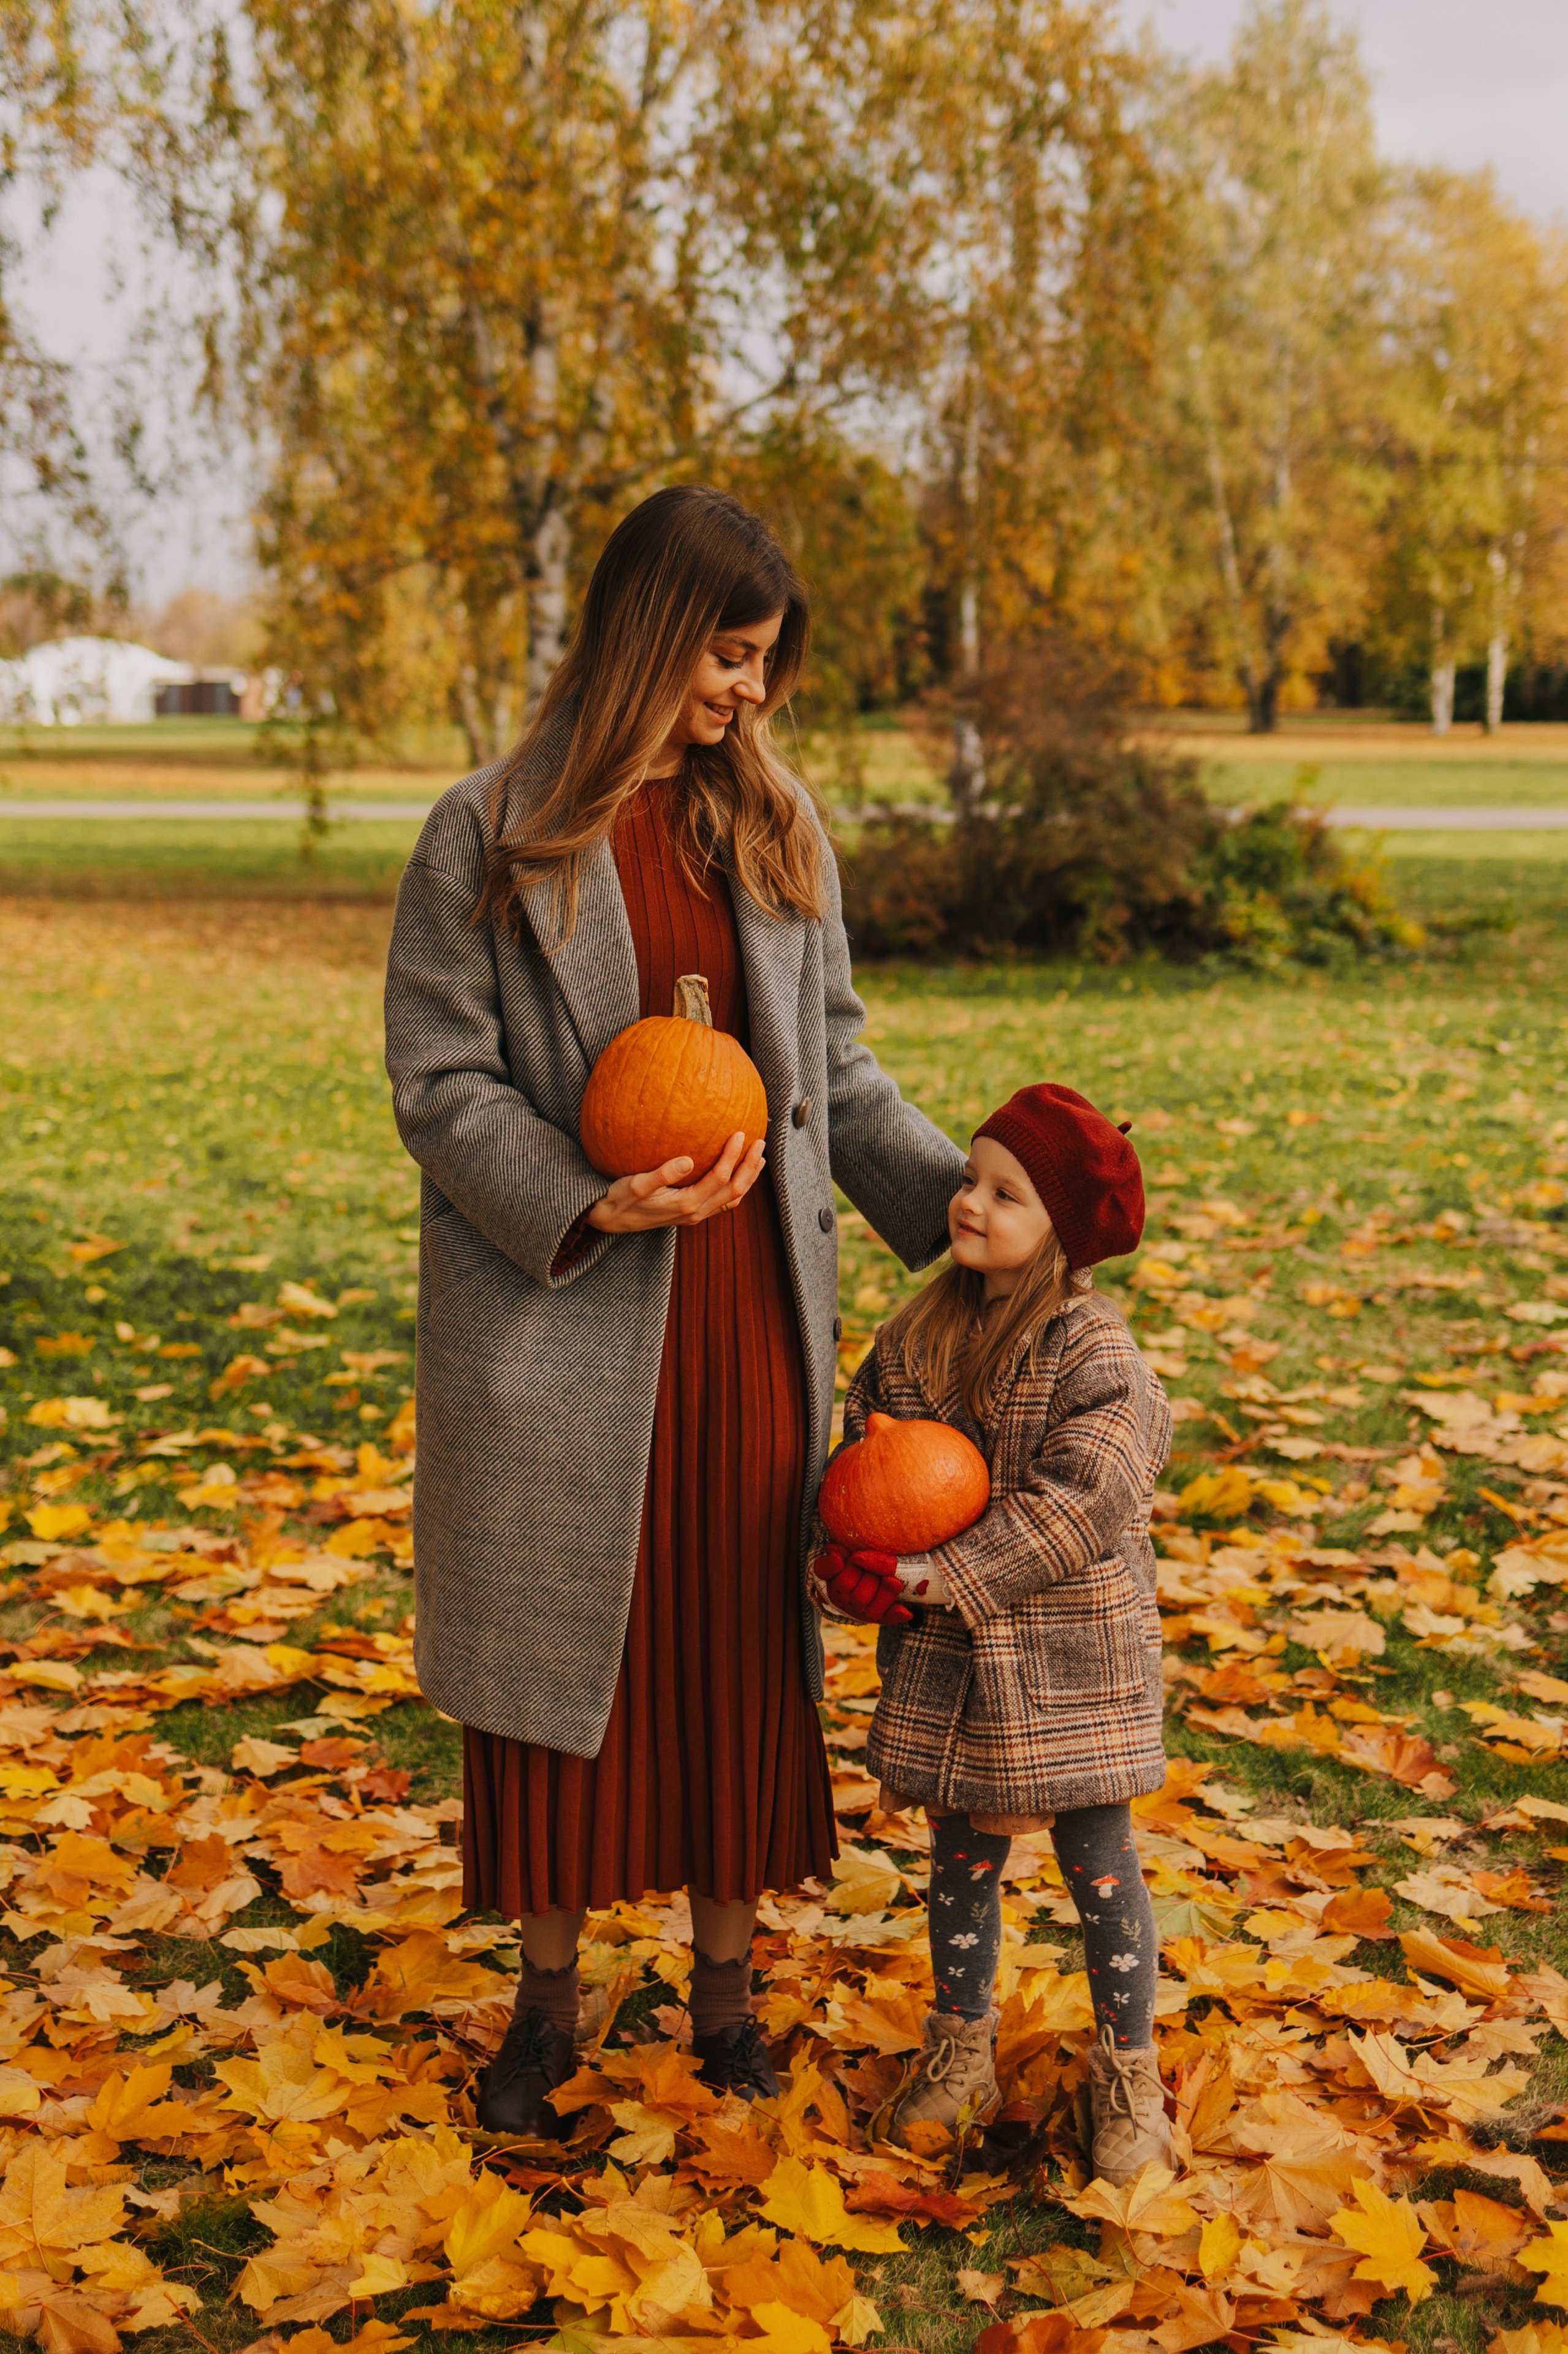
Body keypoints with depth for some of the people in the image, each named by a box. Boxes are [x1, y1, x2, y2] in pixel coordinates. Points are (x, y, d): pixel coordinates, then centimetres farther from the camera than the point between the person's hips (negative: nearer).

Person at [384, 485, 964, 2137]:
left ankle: (725, 1972, 27)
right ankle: (548, 1990, 25)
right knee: (561, 1640, 8)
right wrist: (587, 1205, -20)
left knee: (740, 1641, 10)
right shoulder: (490, 835, -5)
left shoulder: (777, 827, 8)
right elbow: (440, 1083, -7)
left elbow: (837, 1069, 11)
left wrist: (957, 1203, 0)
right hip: (562, 1322, -3)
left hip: (747, 1316, 3)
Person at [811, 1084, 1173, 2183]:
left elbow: (1081, 1502, -23)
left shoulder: (1096, 1356, -16)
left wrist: (944, 1576, -23)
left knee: (1099, 1861, 7)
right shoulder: (915, 1337, 2)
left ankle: (1128, 2071, 24)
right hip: (946, 1658, 5)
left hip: (1071, 1657, -4)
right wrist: (860, 1568, -13)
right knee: (963, 1855, 16)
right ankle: (961, 2050, 34)